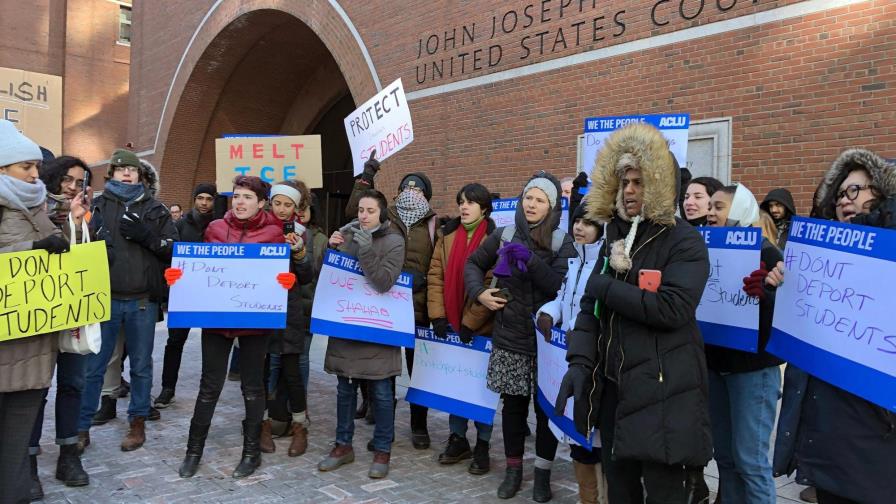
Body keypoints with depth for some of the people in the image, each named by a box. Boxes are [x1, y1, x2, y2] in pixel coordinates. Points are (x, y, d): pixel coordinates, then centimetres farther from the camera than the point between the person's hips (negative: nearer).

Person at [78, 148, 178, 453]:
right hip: (105, 299, 0)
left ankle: (138, 423, 24)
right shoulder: (99, 205, 7)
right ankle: (81, 428, 16)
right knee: (92, 366, 4)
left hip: (143, 301, 0)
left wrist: (147, 236, -12)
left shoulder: (155, 209, 8)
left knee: (141, 366, 10)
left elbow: (175, 249, 3)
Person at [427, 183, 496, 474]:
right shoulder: (447, 235, 7)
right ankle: (457, 439, 26)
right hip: (450, 323, 4)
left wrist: (471, 321, -14)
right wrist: (437, 315, -7)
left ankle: (482, 446, 18)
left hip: (481, 326, -4)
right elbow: (435, 275, 3)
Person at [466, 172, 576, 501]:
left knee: (546, 406, 6)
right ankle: (513, 469, 25)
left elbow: (560, 287, -14)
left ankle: (543, 473, 21)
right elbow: (473, 264, 17)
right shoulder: (503, 235, 4)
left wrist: (530, 259, -22)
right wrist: (479, 293, 2)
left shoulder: (562, 242, -3)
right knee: (513, 404, 10)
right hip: (509, 337, 2)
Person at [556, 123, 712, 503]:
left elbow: (672, 308, -23)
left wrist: (605, 286, -16)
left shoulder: (684, 241, -8)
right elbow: (591, 306, 8)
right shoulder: (615, 236, 12)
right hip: (613, 385, 7)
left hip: (662, 391, -6)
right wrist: (579, 362, -5)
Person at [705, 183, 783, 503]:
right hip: (715, 363, 6)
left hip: (752, 366, -6)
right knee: (724, 455, 12)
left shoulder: (765, 252, -9)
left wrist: (762, 293, -36)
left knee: (750, 459, -2)